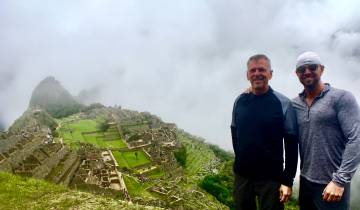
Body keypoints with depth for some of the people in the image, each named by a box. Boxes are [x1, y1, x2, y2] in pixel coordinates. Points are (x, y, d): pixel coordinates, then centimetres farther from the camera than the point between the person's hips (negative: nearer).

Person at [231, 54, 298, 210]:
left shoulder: (283, 103, -9)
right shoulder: (240, 101, 1)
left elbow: (291, 144, -10)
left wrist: (288, 180, -12)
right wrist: (242, 160, 11)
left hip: (271, 178, -3)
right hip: (242, 175, 4)